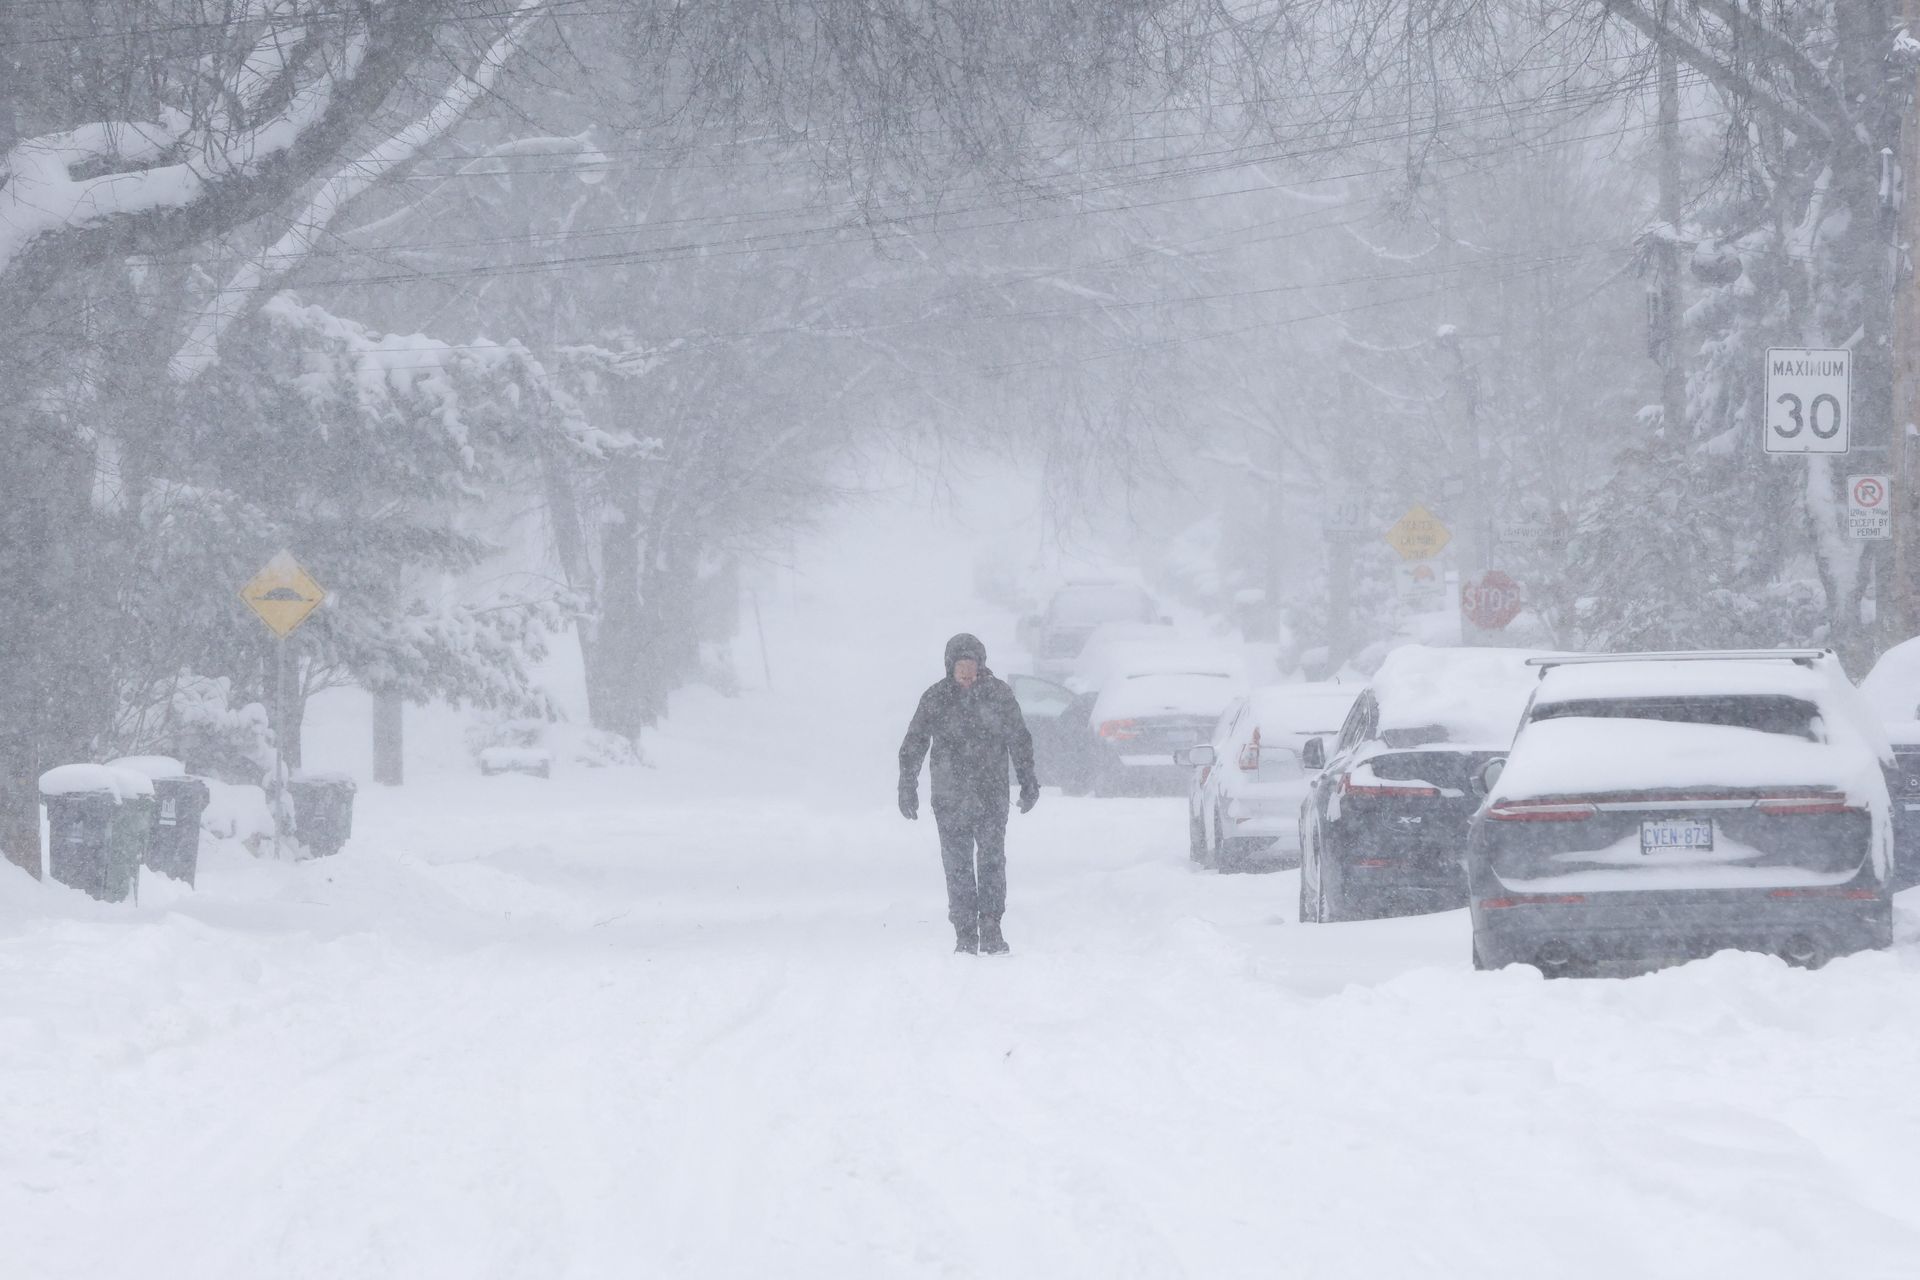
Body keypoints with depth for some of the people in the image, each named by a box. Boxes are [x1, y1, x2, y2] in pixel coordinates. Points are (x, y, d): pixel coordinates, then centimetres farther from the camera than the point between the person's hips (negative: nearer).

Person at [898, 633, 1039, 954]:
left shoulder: (998, 694, 3)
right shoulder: (935, 699, 1)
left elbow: (1019, 740, 12)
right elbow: (913, 747, 6)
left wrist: (1028, 781, 11)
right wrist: (907, 788, 3)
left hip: (992, 793, 0)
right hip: (950, 797, 0)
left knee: (992, 857, -10)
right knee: (957, 864, 1)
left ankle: (990, 929, -8)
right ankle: (965, 933, 7)